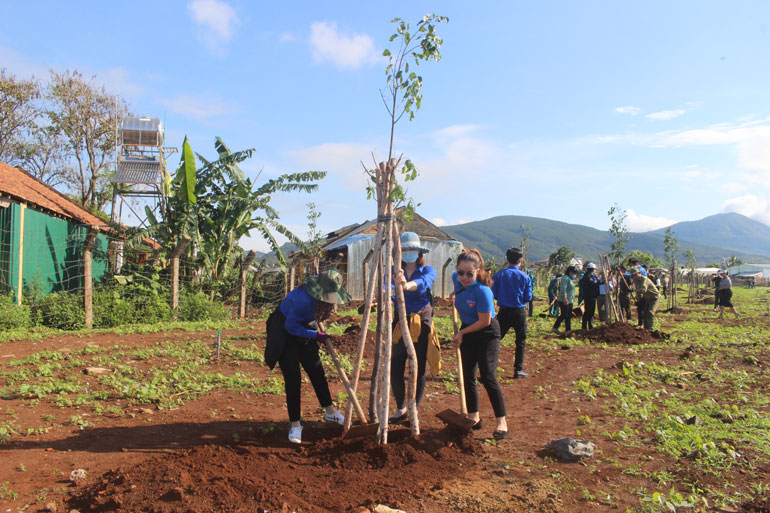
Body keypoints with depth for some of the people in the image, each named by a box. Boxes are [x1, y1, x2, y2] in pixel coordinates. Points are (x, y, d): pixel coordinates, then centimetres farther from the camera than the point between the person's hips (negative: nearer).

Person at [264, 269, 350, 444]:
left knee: (316, 371, 11)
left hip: (304, 329, 7)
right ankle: (295, 424, 2)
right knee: (293, 378, -10)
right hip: (286, 331, -7)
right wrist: (316, 335, -23)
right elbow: (291, 326, -26)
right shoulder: (303, 299, -37)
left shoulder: (327, 294, -12)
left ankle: (330, 411, 27)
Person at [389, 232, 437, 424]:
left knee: (418, 370, 1)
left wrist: (407, 285, -50)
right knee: (395, 369, 0)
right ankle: (401, 409, 22)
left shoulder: (427, 271, -3)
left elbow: (423, 283, -27)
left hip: (422, 323, -2)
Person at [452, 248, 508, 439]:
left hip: (487, 334, -7)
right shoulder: (457, 279, -8)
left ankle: (502, 422, -2)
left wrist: (462, 333, -12)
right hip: (467, 332, 7)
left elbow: (484, 321, -22)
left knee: (488, 377, -12)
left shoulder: (482, 291, -27)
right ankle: (474, 418, 22)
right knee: (468, 377, 10)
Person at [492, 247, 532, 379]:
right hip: (519, 312, -1)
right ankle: (518, 370, 12)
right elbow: (528, 298, -5)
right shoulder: (525, 277, -6)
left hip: (504, 312, 1)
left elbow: (493, 294, -4)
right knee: (521, 341, 11)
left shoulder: (500, 275, -5)